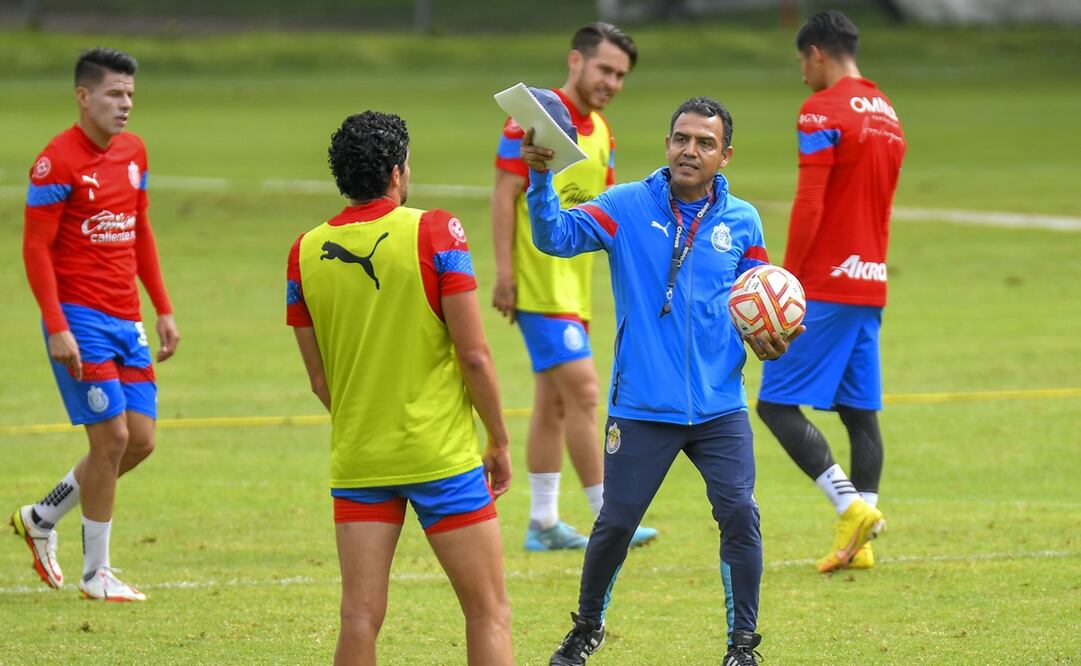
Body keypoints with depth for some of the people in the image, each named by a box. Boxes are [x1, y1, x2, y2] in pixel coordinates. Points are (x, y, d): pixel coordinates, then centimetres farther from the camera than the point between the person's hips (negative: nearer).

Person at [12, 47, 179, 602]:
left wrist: (163, 309, 16)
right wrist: (57, 328, -19)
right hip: (80, 320, -8)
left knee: (140, 439, 5)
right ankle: (96, 573, 4)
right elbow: (35, 248, -13)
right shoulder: (57, 160, -12)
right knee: (112, 437, -9)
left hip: (126, 320, 8)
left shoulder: (134, 151, 10)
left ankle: (41, 518, 24)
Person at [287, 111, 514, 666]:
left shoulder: (305, 253, 3)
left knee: (359, 620, 3)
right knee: (487, 611, 4)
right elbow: (473, 355, -9)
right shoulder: (434, 232, -9)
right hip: (442, 455, -4)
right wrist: (499, 442, 2)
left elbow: (319, 379, 8)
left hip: (356, 462, 4)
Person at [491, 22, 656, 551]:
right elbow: (504, 195, -12)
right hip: (540, 283, -9)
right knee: (582, 389, -13)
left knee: (553, 402, 11)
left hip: (575, 284, 9)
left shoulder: (600, 131, 13)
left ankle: (542, 523, 17)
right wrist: (503, 273, -17)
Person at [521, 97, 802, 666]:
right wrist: (539, 178, -32)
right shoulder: (627, 208, -2)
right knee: (616, 521, 3)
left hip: (719, 406, 1)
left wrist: (765, 338, -5)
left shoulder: (742, 223, 6)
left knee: (739, 513, -11)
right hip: (642, 406, -1)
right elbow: (556, 235, -15)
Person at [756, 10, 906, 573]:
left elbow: (809, 205, -16)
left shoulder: (823, 111, -10)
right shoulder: (887, 115, 16)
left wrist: (787, 277, -11)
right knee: (861, 411, 7)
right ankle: (859, 542, 2)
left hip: (825, 287, -8)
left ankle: (852, 507, -17)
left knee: (777, 403, -6)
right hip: (871, 285, 8)